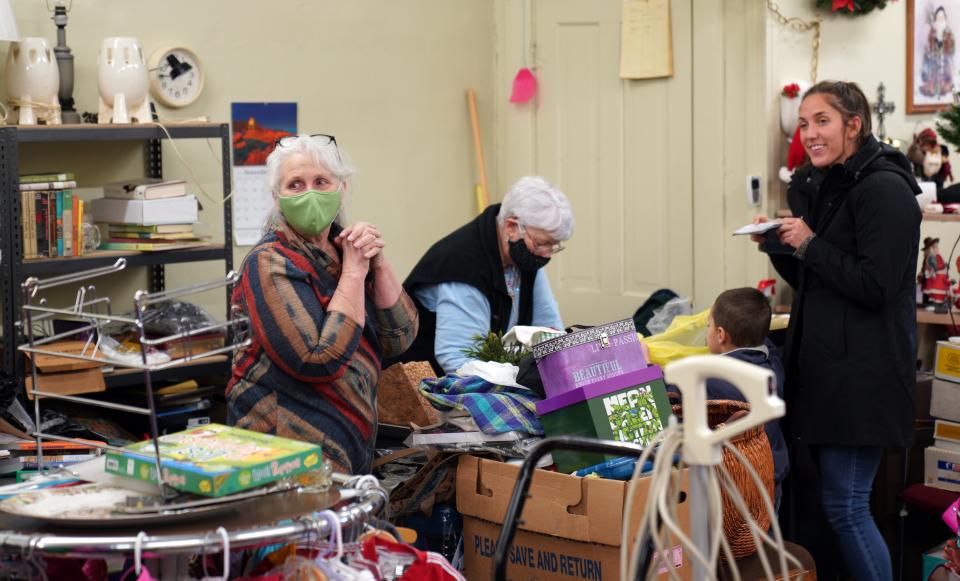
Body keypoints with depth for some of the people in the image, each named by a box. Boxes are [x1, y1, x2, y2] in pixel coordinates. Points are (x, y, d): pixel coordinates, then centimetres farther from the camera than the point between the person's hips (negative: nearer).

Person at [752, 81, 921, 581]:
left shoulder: (885, 190, -14)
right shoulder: (817, 187, 13)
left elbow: (874, 286, -19)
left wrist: (809, 244, -16)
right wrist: (778, 246, 3)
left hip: (863, 369, -9)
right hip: (821, 361, 9)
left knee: (844, 504, -6)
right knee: (825, 496, 12)